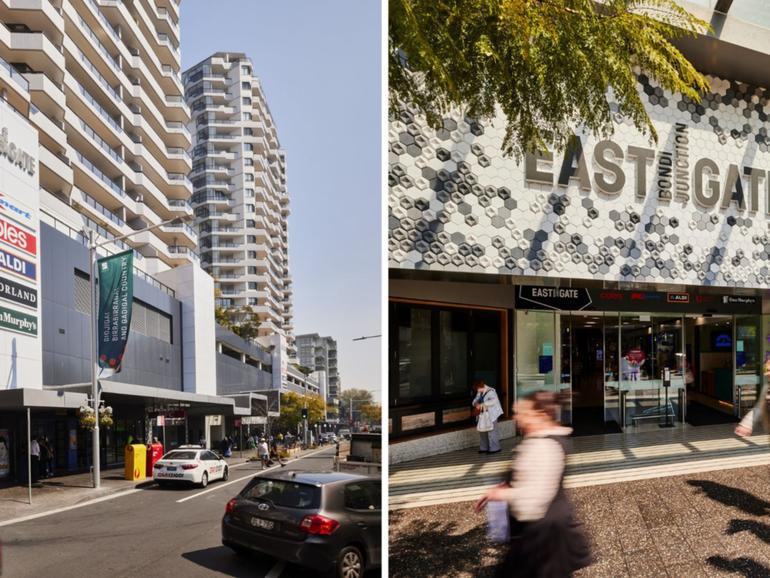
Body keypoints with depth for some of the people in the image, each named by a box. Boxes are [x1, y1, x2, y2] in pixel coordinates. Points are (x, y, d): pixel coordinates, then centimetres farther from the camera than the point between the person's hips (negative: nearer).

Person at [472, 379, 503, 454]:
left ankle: (495, 448, 2)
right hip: (482, 415, 9)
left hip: (491, 415, -9)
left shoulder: (490, 392, -18)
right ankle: (484, 448, 23)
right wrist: (476, 404, -9)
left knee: (491, 431, -6)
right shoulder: (480, 392, 7)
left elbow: (493, 400, -32)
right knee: (482, 431, 12)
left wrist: (482, 404, -36)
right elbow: (475, 400, 16)